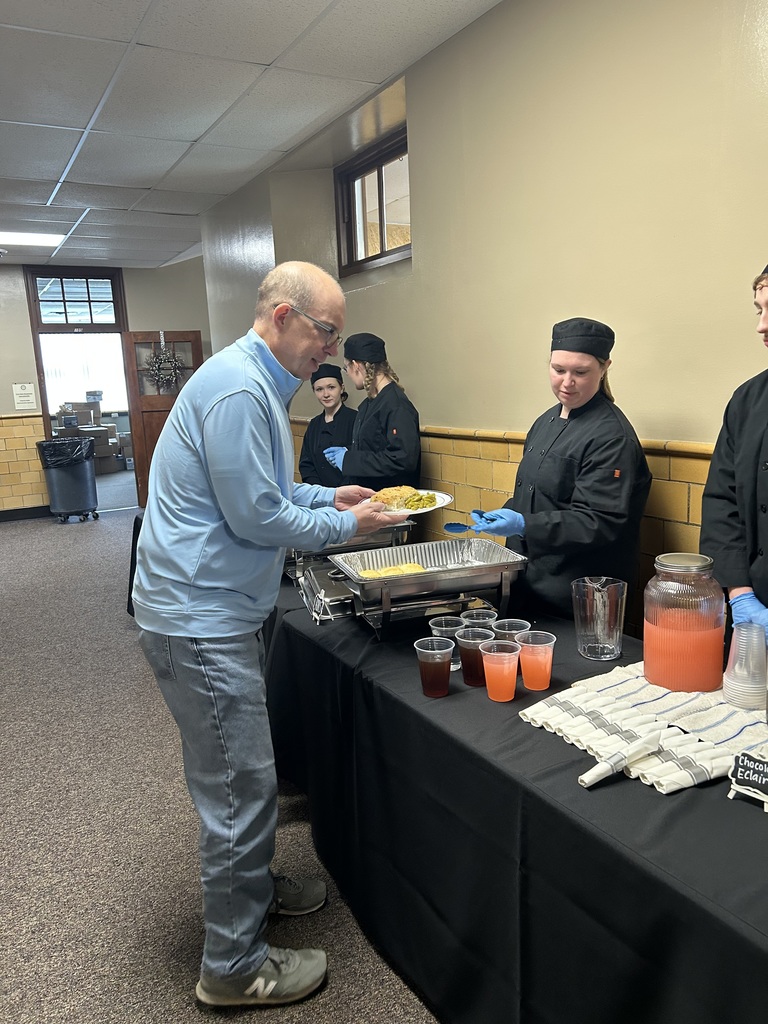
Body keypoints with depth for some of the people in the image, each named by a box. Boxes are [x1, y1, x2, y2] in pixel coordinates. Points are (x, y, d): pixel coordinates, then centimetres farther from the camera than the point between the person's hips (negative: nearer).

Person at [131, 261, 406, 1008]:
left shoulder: (254, 381, 14)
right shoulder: (239, 389, -21)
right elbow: (256, 515, -21)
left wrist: (327, 496, 10)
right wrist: (347, 525, -9)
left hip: (213, 610, 11)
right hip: (200, 618, -10)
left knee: (239, 774, 23)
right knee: (241, 786, 1)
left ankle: (250, 886, 43)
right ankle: (234, 968, 18)